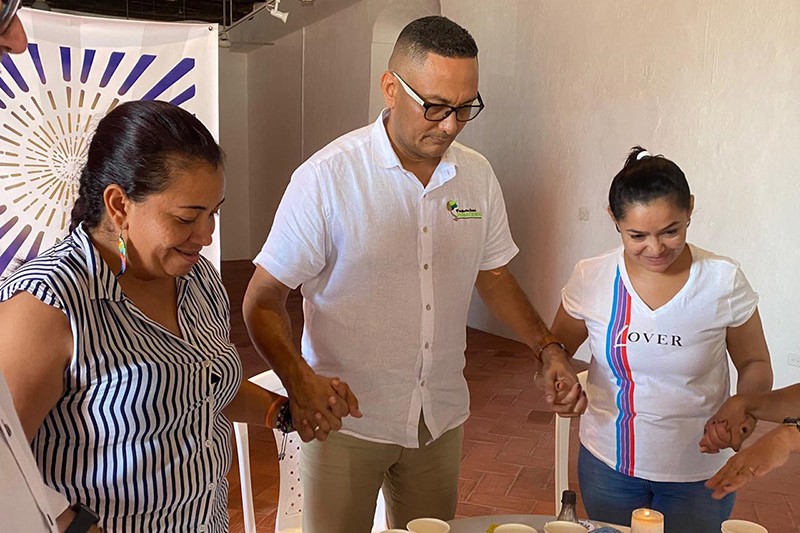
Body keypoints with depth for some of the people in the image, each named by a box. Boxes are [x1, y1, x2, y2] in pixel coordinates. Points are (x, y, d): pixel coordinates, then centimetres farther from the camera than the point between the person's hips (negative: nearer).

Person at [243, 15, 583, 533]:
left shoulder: (477, 175, -2)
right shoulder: (326, 177, -17)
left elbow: (493, 274, 12)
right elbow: (264, 298, -12)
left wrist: (548, 349, 0)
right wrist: (299, 379, -29)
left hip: (443, 417, 5)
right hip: (344, 418, -4)